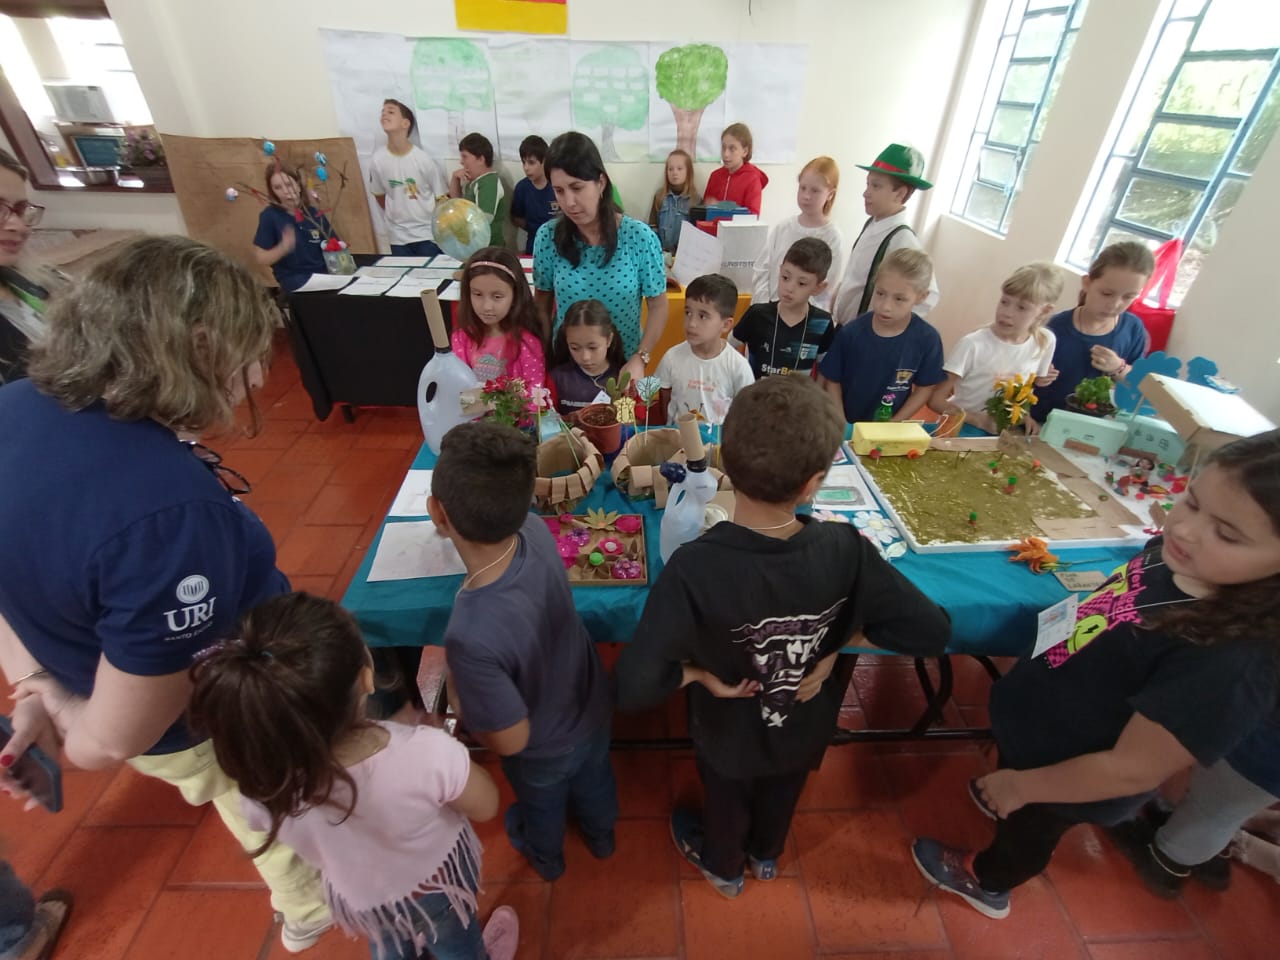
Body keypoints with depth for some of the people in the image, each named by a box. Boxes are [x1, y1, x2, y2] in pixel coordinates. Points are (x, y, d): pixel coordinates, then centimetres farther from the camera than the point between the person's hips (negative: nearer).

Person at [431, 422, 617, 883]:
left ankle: (546, 856, 67)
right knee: (594, 779, 36)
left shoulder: (472, 634, -46)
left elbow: (511, 739, -27)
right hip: (592, 709, 4)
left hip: (543, 750, -4)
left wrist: (455, 697, -14)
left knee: (541, 804, 34)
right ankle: (601, 834, 68)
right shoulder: (535, 531, -31)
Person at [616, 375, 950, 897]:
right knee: (781, 797, 36)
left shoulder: (694, 566, -40)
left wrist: (700, 673, -23)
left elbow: (634, 687, -40)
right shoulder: (845, 549, -31)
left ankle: (724, 867, 65)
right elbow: (932, 632, -20)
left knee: (726, 801, 33)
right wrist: (838, 643, -14)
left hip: (729, 736, -2)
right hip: (805, 729, 3)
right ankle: (766, 856, 69)